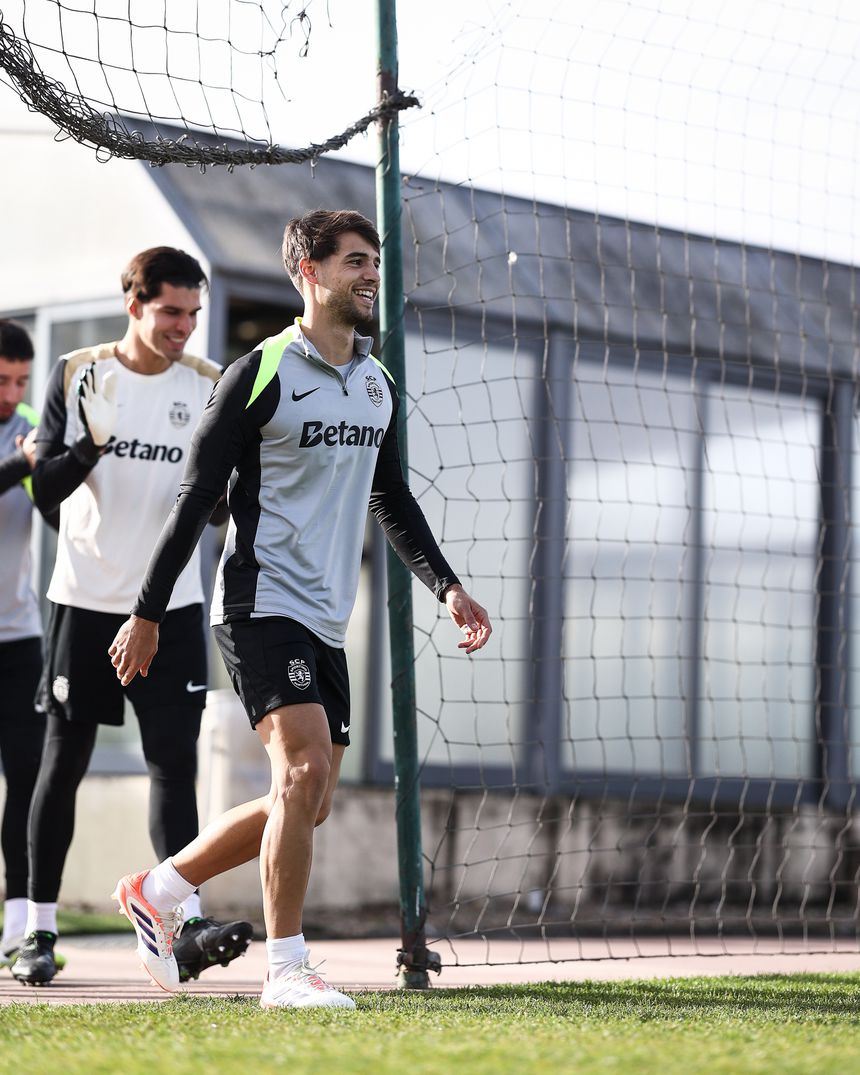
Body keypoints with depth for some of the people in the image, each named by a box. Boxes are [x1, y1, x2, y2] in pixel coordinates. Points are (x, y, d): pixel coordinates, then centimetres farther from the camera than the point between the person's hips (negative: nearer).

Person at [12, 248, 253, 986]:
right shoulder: (78, 375, -1)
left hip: (171, 605, 1)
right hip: (85, 600, -1)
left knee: (175, 761, -7)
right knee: (64, 762, 4)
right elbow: (45, 490, -5)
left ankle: (188, 925, -13)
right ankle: (40, 932, 11)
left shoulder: (208, 385, 3)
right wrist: (90, 447, -24)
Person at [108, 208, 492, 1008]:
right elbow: (196, 497, -8)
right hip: (263, 604, -8)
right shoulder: (260, 374, -8)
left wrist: (446, 586, 13)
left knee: (307, 803, 8)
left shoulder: (377, 385, 13)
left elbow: (392, 500, 24)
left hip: (326, 620, 8)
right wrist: (147, 613, -9)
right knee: (305, 768, -19)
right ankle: (285, 968, -11)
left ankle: (156, 890, 24)